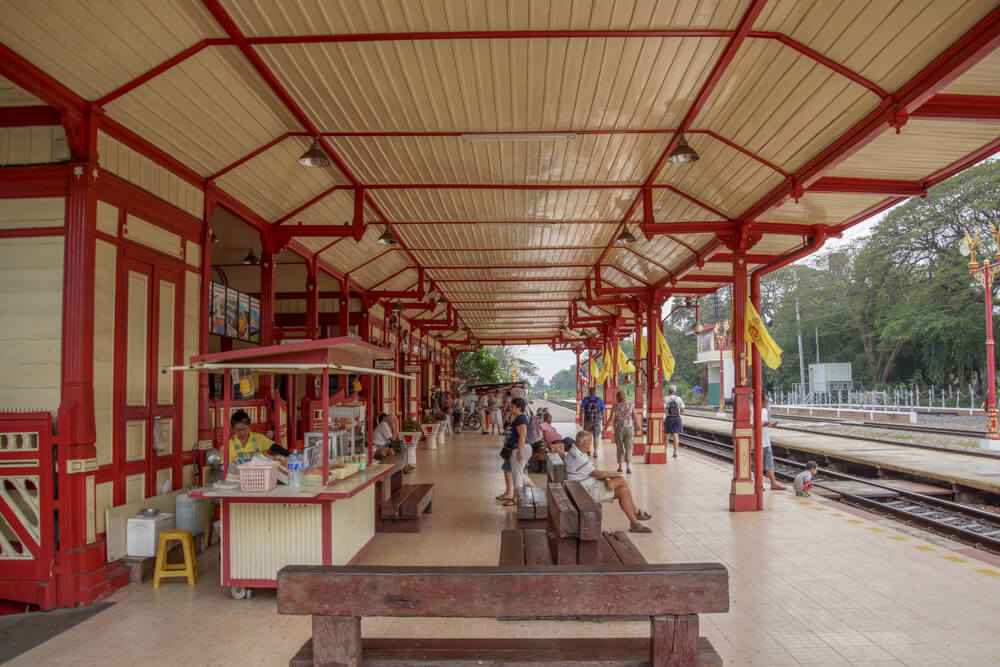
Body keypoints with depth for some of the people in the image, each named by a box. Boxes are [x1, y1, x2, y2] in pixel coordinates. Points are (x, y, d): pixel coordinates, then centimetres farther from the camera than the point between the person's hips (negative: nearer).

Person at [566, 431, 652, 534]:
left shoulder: (580, 453, 10)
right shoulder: (577, 457, -23)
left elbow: (596, 473, 8)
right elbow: (596, 474, -18)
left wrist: (607, 480, -10)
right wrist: (613, 475, -2)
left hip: (592, 486, 10)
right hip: (587, 491, -10)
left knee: (623, 490, -1)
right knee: (622, 481, -12)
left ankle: (635, 523, 5)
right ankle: (636, 512, 3)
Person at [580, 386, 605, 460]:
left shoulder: (586, 399, -1)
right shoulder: (599, 399, 2)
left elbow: (582, 409, -6)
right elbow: (603, 411, 1)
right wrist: (604, 420, 9)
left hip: (588, 420, 0)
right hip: (597, 420, 0)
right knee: (596, 437, 5)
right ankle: (595, 453, 2)